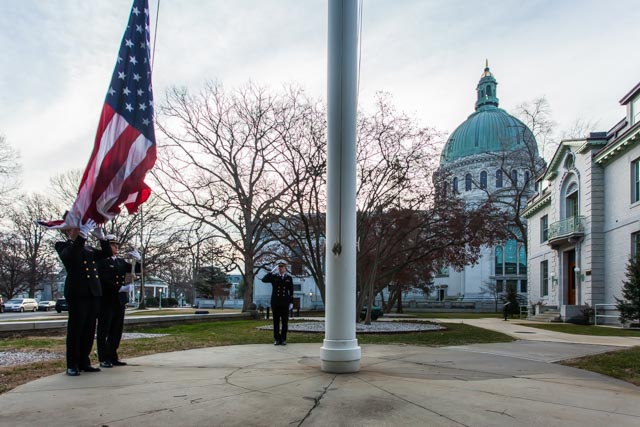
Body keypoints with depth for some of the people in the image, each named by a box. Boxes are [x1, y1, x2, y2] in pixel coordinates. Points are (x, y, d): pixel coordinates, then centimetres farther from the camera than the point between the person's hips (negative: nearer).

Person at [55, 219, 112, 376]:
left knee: (89, 331, 8)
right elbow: (69, 254, -18)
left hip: (93, 294, 6)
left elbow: (107, 253, 13)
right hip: (77, 294, -6)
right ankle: (72, 365, 5)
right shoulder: (63, 246, 4)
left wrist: (100, 236, 1)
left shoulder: (89, 249, 21)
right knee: (75, 330, -2)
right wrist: (83, 235, -25)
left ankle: (84, 362, 16)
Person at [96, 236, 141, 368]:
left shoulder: (121, 261, 15)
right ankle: (104, 359, 7)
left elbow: (136, 270, 13)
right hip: (106, 301, -7)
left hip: (120, 301, 7)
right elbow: (105, 280, -17)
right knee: (104, 331, 1)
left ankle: (113, 357, 18)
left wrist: (138, 260, -6)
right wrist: (120, 288, -24)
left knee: (117, 330, 11)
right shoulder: (102, 261, -7)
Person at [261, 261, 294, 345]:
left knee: (285, 322, 2)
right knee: (276, 322, 4)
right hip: (275, 303, 0)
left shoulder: (289, 278, 7)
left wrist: (291, 302, 1)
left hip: (285, 303, 0)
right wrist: (272, 271, -15)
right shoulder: (273, 277, 5)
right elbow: (264, 280, -12)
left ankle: (283, 339, 11)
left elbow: (291, 291, 7)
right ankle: (277, 339, 11)